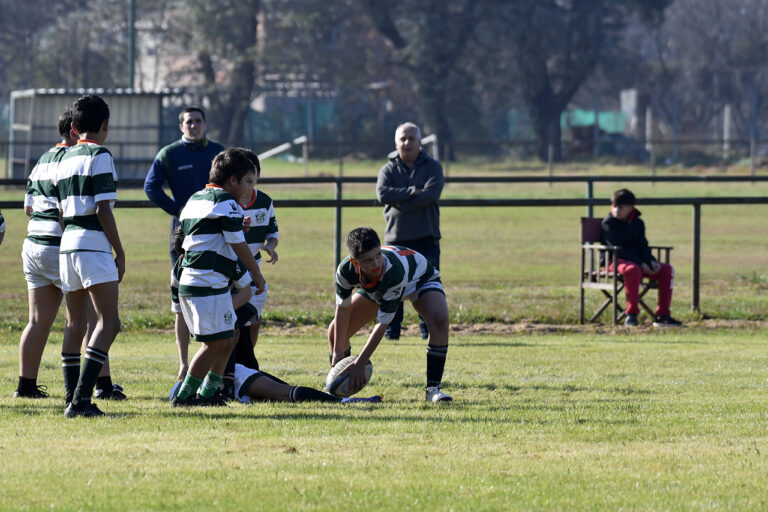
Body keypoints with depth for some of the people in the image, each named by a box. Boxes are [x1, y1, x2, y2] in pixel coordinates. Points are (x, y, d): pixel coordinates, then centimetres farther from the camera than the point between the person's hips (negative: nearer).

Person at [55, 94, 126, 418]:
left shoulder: (65, 159, 16)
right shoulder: (100, 155, -7)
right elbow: (103, 209, -12)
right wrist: (120, 252, -7)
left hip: (67, 244, 8)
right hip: (94, 243, -8)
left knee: (75, 323, 13)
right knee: (109, 321, -10)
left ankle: (72, 398, 11)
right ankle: (81, 397, -21)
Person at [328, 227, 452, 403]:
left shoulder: (394, 271, -46)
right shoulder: (346, 270, -34)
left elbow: (383, 323, -39)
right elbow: (343, 309, -16)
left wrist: (360, 363, -36)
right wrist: (337, 352, -17)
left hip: (420, 279, -4)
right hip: (376, 287, 4)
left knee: (439, 322, -33)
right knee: (336, 331, -5)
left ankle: (433, 389, -25)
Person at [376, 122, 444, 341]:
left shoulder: (432, 167, 6)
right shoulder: (388, 170, 10)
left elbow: (431, 194, -12)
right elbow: (382, 194, -10)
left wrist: (400, 202, -13)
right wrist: (413, 192, -14)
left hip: (426, 237, -1)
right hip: (396, 236, 1)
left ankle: (429, 329, 7)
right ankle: (391, 330, 5)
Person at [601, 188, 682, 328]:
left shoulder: (637, 223, 12)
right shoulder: (608, 223, -7)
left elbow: (642, 247, 11)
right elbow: (619, 248, -15)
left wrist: (651, 261, -11)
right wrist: (640, 264, -22)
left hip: (637, 260, 7)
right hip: (615, 261, -7)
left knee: (667, 269, -11)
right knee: (633, 270, -41)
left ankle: (662, 315, -14)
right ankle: (631, 314, -34)